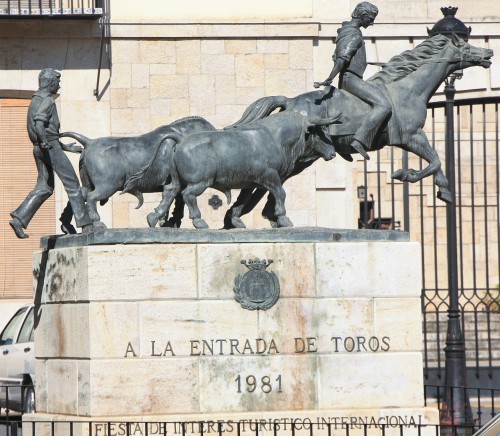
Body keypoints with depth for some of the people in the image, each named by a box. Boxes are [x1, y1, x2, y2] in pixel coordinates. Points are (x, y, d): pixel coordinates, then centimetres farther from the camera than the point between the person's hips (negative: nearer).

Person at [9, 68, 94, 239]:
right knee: (72, 183, -3)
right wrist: (44, 141, -41)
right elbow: (39, 122, -27)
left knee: (44, 188, 8)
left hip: (40, 148, 9)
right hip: (51, 147, -9)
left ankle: (19, 219, -6)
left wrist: (66, 147, 28)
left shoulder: (35, 102, 22)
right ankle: (86, 225, -3)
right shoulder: (47, 100, -9)